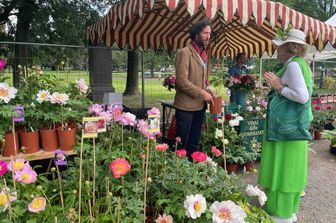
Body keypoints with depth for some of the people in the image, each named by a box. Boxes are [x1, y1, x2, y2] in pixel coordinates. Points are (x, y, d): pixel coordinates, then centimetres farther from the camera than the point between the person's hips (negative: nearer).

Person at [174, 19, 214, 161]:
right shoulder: (185, 53, -11)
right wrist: (201, 93, -17)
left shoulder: (203, 53, 14)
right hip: (186, 106, -8)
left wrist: (207, 91, 4)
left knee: (194, 143, 15)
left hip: (200, 105, 8)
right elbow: (182, 81, -18)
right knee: (182, 144, 3)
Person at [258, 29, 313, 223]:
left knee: (283, 167, 0)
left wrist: (279, 87, -16)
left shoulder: (293, 65, -15)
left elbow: (303, 97, -25)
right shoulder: (301, 64, 14)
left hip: (288, 126, -10)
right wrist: (280, 85, 12)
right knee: (287, 167, 16)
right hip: (292, 125, 10)